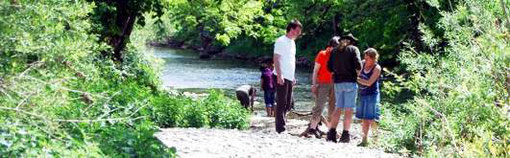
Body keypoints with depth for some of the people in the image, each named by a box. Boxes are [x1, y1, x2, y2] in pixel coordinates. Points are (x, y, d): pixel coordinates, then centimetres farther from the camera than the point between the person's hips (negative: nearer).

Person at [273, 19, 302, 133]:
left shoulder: (292, 42, 19)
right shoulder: (281, 41, -8)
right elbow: (276, 59, -14)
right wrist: (279, 75, -20)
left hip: (289, 78, 9)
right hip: (282, 77, -9)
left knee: (287, 104, 10)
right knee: (281, 103, -8)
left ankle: (281, 126, 17)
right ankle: (280, 128, -6)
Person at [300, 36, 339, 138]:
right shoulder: (322, 54, -1)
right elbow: (315, 70, -1)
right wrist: (314, 84, -7)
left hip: (334, 84, 5)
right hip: (323, 84, -5)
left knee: (333, 108, 7)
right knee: (319, 106, -9)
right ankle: (312, 128, -6)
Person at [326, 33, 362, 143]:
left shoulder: (335, 51, 12)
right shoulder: (353, 49, -1)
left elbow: (329, 67, 9)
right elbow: (358, 65, -11)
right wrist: (356, 73, 7)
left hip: (337, 82, 4)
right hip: (350, 81, -4)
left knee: (338, 108, 11)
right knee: (348, 109, -1)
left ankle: (331, 133, 4)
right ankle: (345, 134, -4)